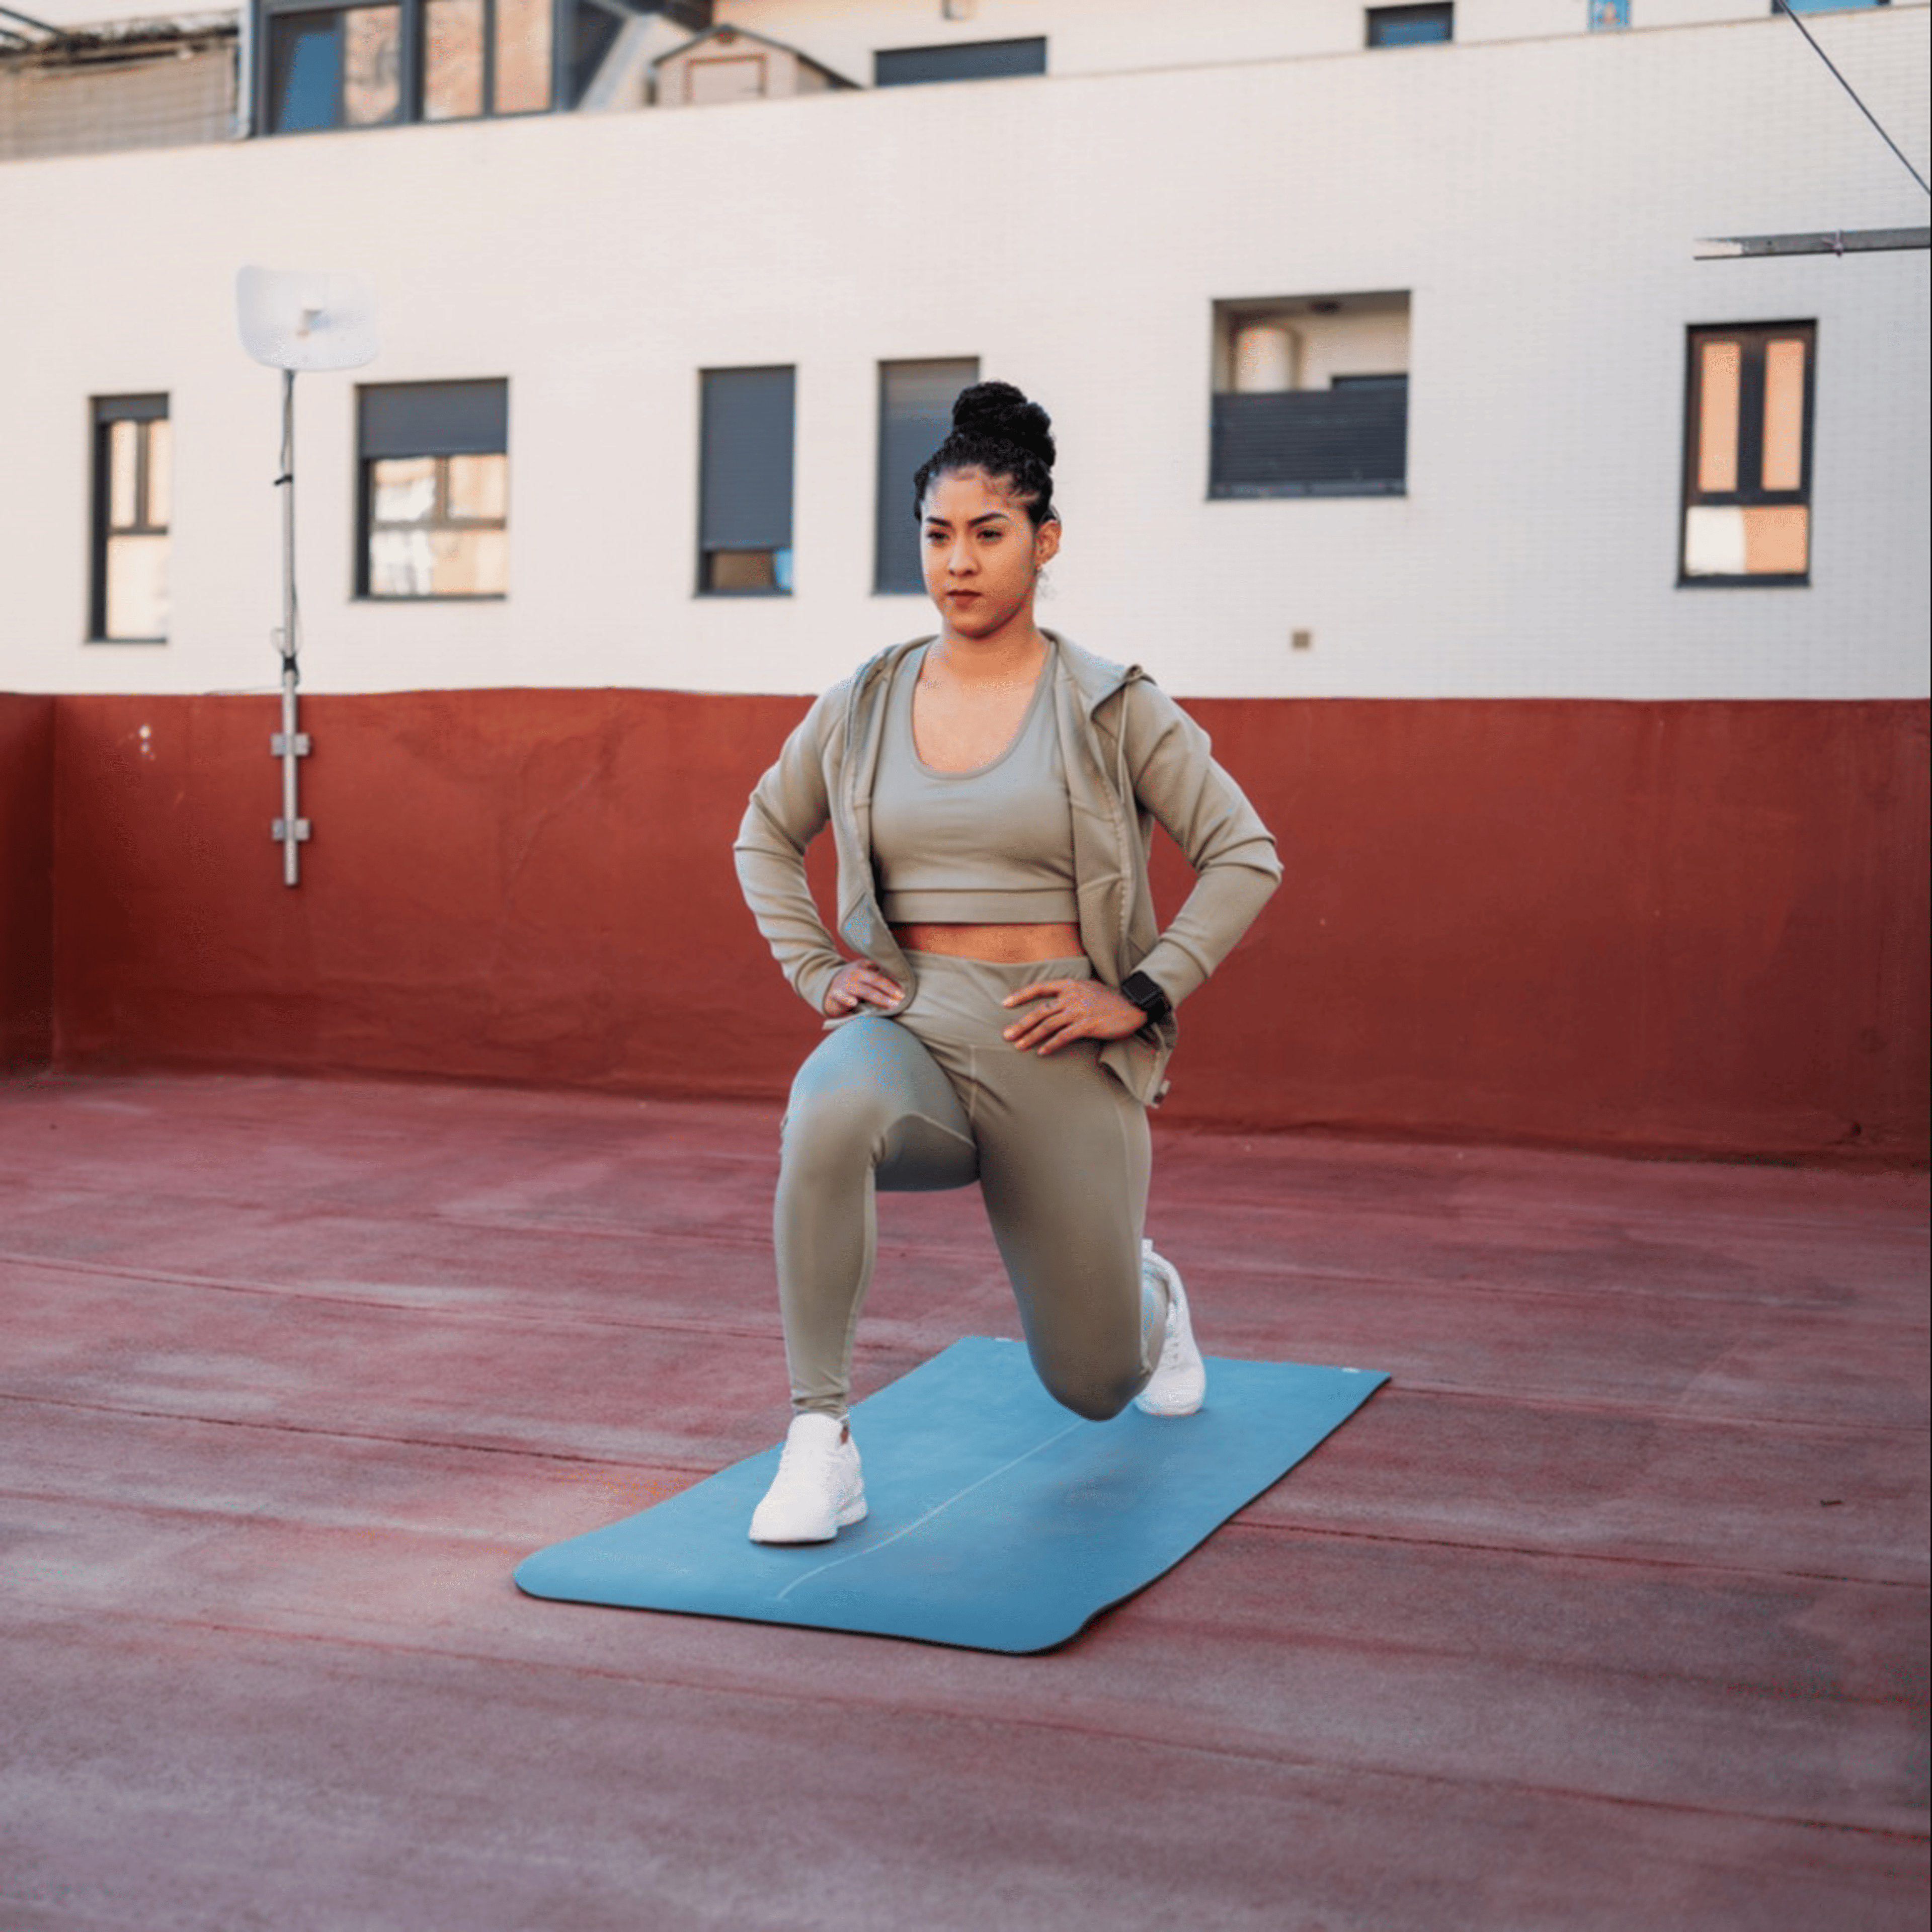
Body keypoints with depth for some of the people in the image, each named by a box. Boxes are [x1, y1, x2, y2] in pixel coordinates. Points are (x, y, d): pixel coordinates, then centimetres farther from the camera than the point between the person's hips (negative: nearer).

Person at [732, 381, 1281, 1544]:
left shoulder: (1111, 709, -3)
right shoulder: (863, 706, 5)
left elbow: (1246, 856, 0)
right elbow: (764, 838, 21)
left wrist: (1142, 996, -8)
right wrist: (815, 970, 8)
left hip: (1055, 1054, -1)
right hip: (911, 1030, 1)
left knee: (1093, 1386, 9)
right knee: (829, 1111, -39)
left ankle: (1146, 1295, 49)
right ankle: (821, 1443, -27)